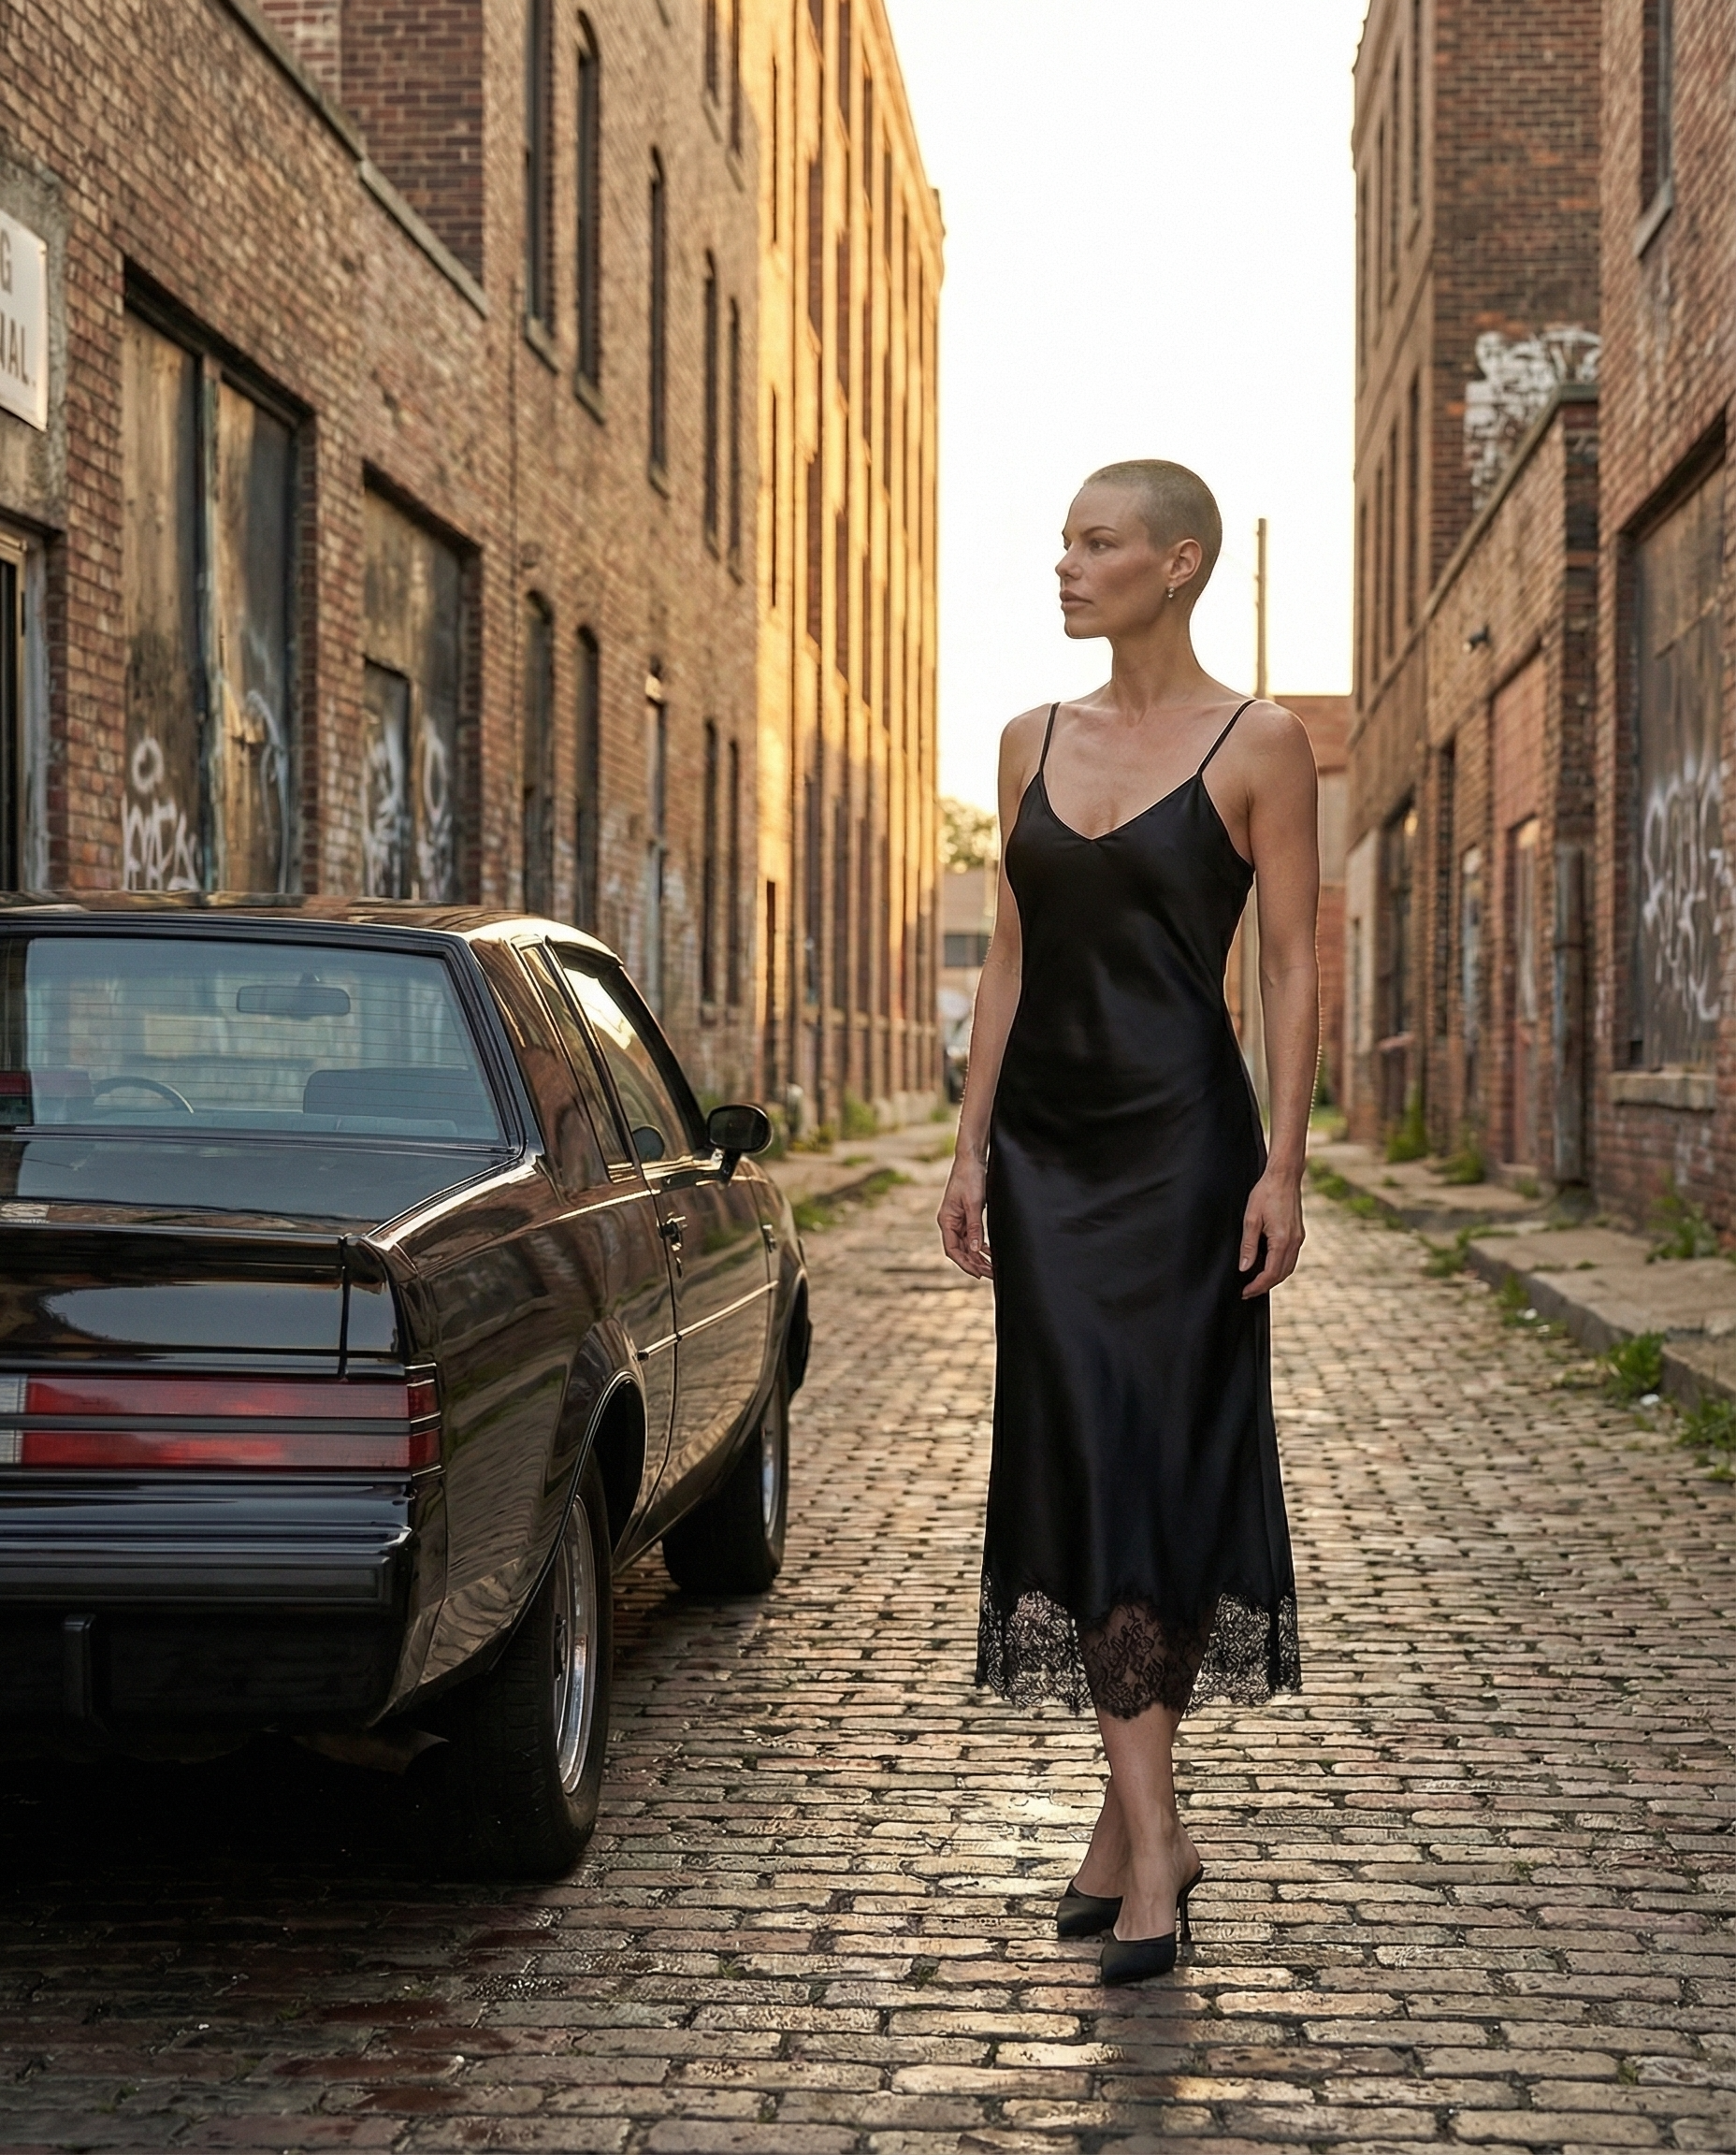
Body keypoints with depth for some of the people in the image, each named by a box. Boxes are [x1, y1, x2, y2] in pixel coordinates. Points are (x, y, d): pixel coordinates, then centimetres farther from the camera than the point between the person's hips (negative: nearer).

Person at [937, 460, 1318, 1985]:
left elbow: (1293, 966, -6)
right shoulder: (1035, 741, 11)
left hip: (1181, 1142, -5)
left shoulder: (1257, 745, -4)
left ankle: (1133, 1815, 9)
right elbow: (1012, 958, 13)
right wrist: (972, 1147, 8)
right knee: (1082, 1468, 2)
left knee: (1163, 1469, -1)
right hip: (1048, 1146, 5)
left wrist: (1284, 1164, -12)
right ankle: (1150, 1829, 6)